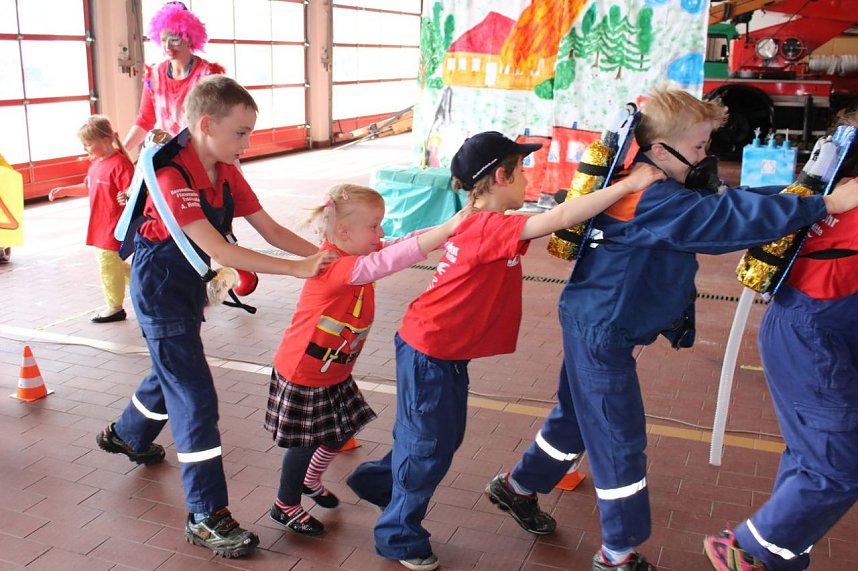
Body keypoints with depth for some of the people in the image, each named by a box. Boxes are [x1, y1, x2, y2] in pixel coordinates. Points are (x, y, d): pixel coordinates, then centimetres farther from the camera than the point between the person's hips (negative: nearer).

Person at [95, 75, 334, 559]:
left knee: (175, 369, 27)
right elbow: (219, 251, -34)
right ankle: (207, 516, 0)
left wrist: (323, 255, -20)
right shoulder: (172, 177, -28)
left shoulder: (226, 172, -3)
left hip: (189, 283, 9)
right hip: (160, 287, -9)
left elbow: (270, 230, -5)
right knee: (195, 395, -9)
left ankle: (127, 435, 56)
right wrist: (298, 269, -39)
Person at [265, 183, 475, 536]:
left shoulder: (358, 253, -3)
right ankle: (285, 506, 30)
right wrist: (447, 228, -49)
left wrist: (450, 229, -22)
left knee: (341, 433, 20)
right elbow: (387, 262, -44)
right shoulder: (336, 267, -31)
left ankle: (310, 481, 46)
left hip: (334, 373, 9)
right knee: (306, 442, 7)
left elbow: (404, 244, -7)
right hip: (303, 375, -9)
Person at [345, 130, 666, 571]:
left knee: (443, 436, 22)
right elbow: (561, 217, -34)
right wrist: (630, 183, -32)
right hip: (429, 353, -9)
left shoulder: (478, 224, 4)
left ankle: (379, 480, 44)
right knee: (430, 447, 5)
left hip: (444, 350, 9)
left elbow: (551, 223, 12)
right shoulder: (493, 229, -25)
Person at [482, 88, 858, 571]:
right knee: (620, 440, 1)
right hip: (601, 333, -10)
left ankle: (518, 488, 41)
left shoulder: (651, 187, 5)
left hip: (597, 327, 10)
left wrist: (794, 195, -4)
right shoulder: (654, 201, -25)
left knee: (577, 418, 23)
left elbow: (721, 202, 8)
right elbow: (730, 217, -32)